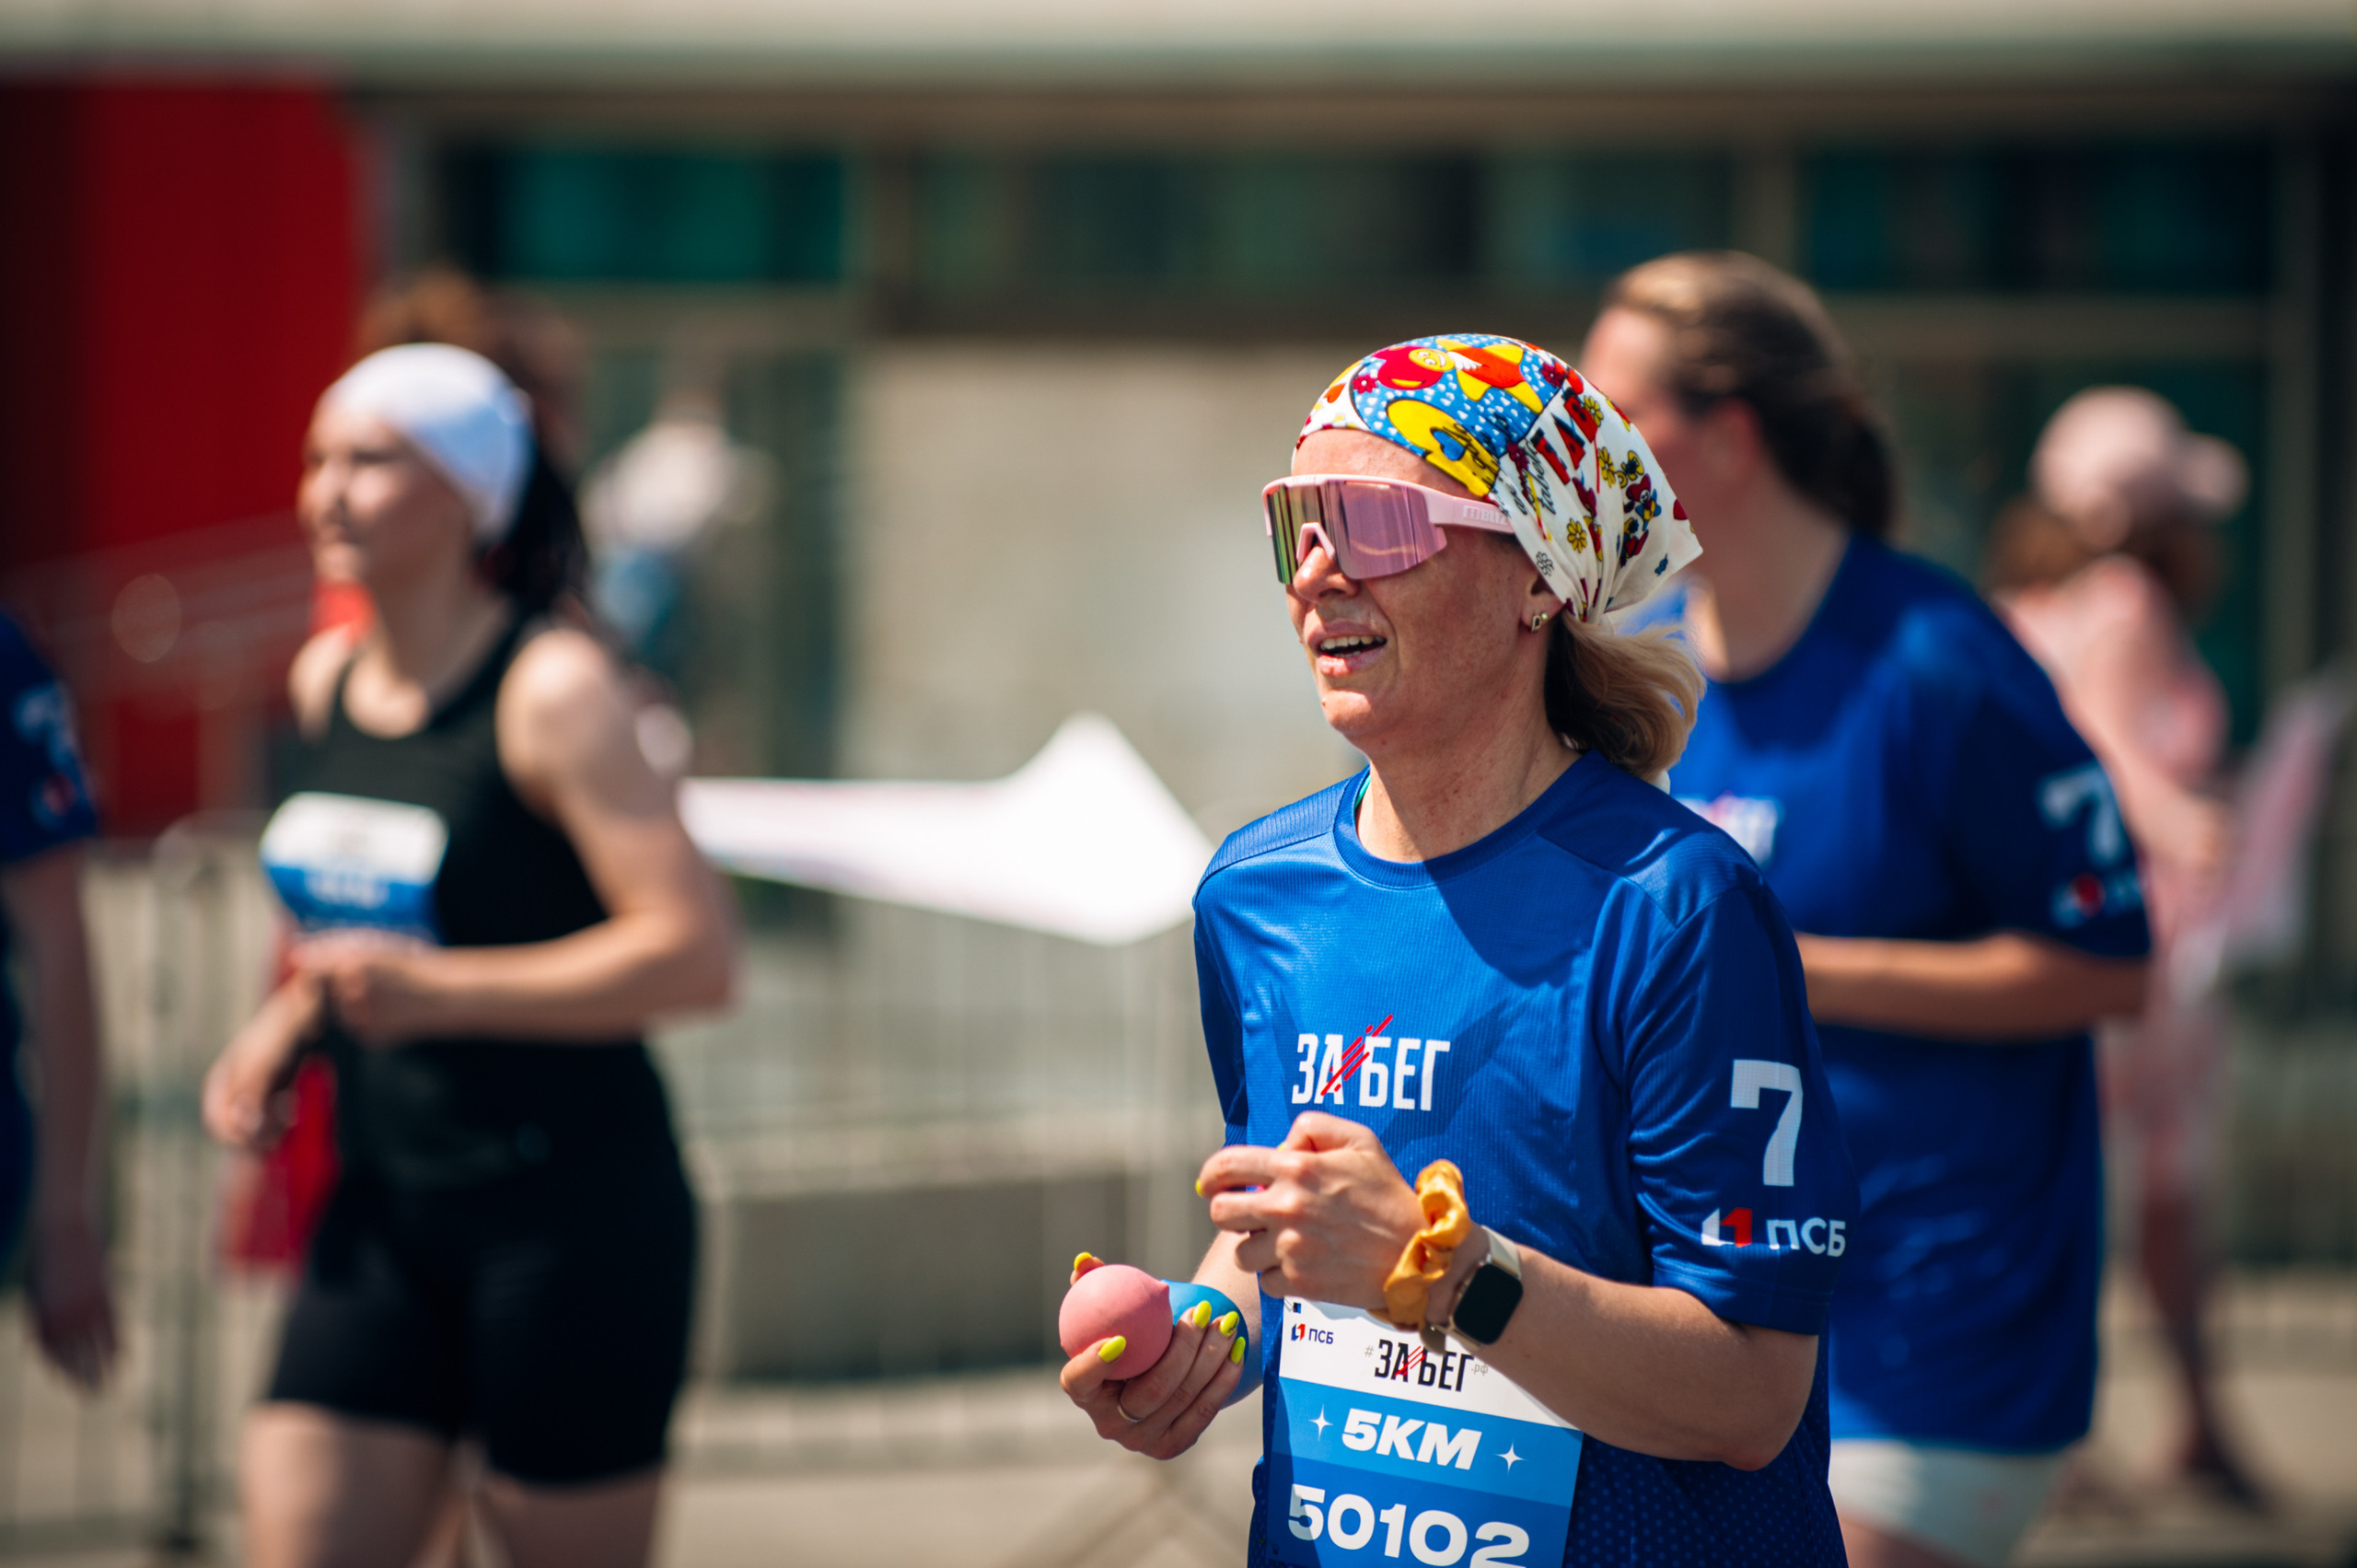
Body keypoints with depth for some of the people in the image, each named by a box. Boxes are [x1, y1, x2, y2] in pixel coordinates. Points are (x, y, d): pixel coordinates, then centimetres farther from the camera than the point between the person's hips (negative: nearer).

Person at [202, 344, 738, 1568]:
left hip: (571, 1212, -7)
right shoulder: (326, 680, 10)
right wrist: (284, 1031, 8)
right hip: (383, 1208, 7)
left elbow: (695, 953, -20)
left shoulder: (552, 689, -13)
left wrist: (439, 992, -27)